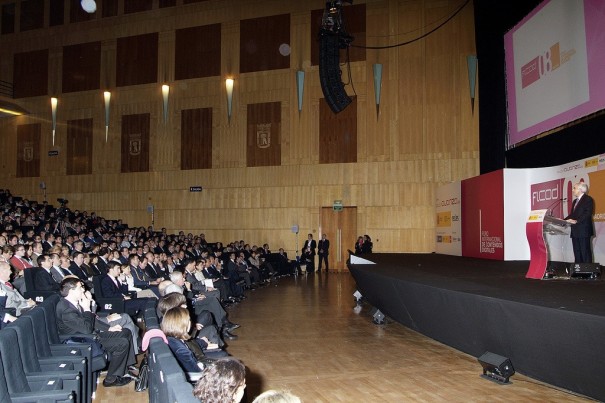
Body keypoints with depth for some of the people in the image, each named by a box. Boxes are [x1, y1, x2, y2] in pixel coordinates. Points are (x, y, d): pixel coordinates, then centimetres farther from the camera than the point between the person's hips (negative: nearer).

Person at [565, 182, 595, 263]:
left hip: (584, 230, -8)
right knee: (577, 253, 7)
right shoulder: (575, 201, 22)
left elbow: (588, 213, -16)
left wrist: (576, 221, -25)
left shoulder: (588, 199, -4)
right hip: (575, 231, 8)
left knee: (585, 252, -8)